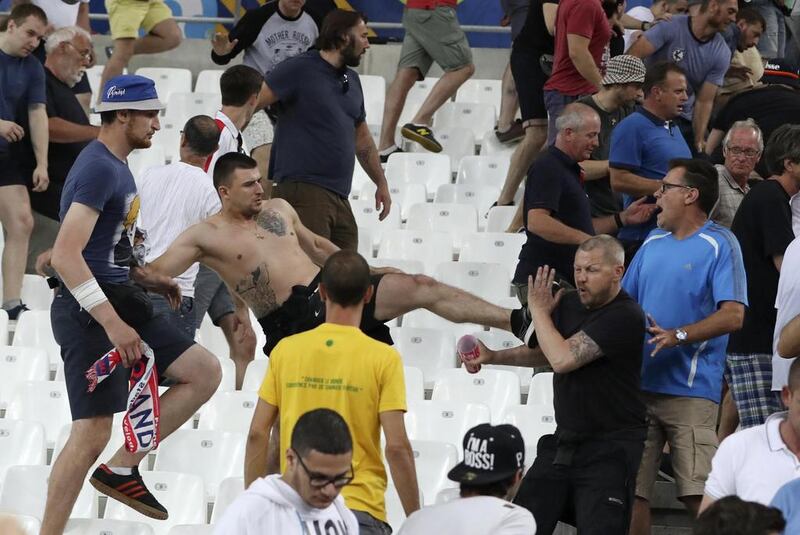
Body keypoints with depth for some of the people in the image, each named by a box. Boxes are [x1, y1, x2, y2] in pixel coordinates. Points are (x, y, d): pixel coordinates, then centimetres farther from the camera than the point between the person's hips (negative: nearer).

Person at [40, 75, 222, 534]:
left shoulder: (116, 165, 15)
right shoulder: (99, 169, -17)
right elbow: (66, 255, -27)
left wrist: (146, 279, 15)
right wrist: (112, 324, -30)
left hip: (119, 302, 10)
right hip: (90, 311, -10)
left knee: (205, 373, 7)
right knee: (92, 435, -11)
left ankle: (122, 469, 8)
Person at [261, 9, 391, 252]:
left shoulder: (352, 81, 21)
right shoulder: (300, 70, -4)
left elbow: (362, 137, 31)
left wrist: (381, 183, 30)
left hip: (339, 196, 8)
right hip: (303, 190, -8)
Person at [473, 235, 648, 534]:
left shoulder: (625, 316, -17)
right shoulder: (568, 304, 7)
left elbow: (563, 359, -23)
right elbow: (542, 353, 27)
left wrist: (539, 310, -8)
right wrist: (492, 357, 11)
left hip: (609, 449, -8)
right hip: (564, 442, 8)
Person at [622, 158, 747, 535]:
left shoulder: (719, 245, -4)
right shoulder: (653, 243, 17)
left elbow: (732, 316, -14)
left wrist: (678, 336, -24)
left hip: (690, 389, -7)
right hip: (639, 384, 7)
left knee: (700, 496, -12)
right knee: (630, 490, 3)